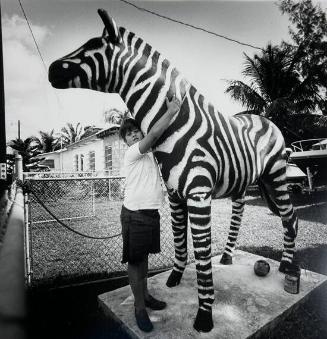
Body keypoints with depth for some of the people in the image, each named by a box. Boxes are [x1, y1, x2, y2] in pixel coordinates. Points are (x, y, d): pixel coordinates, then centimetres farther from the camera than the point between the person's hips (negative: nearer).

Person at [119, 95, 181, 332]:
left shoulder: (150, 152, 13)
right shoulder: (132, 152, -13)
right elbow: (155, 132, -23)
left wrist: (171, 112, 1)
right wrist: (172, 111, -19)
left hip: (152, 213, 8)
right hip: (135, 214, -8)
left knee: (144, 257, 21)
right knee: (134, 261, 5)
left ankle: (145, 295, 38)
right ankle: (139, 308, 20)